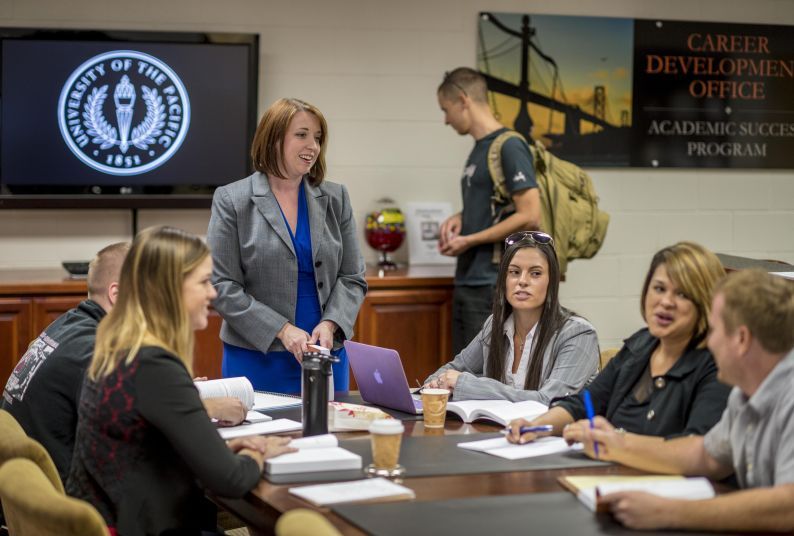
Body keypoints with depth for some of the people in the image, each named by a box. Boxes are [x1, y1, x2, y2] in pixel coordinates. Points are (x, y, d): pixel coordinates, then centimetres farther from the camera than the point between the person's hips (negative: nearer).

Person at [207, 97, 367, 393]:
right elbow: (222, 286, -7)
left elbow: (352, 278, 8)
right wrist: (282, 330, -15)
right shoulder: (232, 200, -2)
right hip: (256, 356, -3)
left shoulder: (335, 199, 9)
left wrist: (330, 324, -11)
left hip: (327, 354, 3)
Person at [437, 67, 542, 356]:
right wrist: (460, 219, 6)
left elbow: (530, 216, -19)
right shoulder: (478, 149, 15)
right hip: (467, 283, 9)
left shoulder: (509, 147, -12)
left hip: (493, 287, -9)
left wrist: (469, 240, -13)